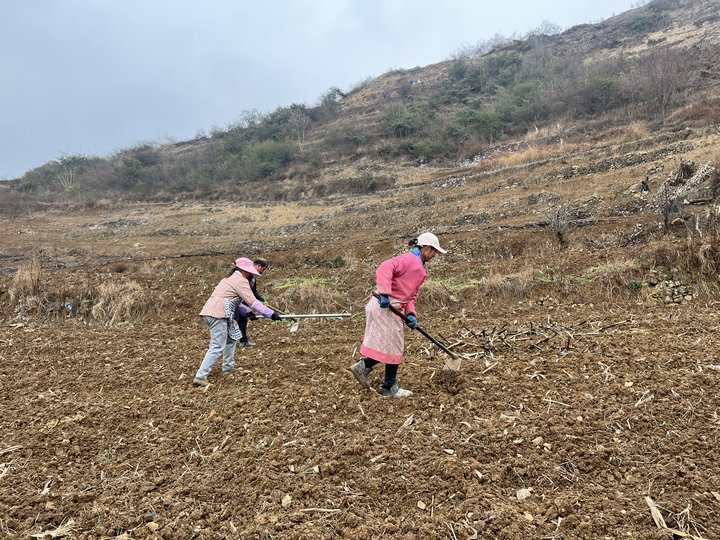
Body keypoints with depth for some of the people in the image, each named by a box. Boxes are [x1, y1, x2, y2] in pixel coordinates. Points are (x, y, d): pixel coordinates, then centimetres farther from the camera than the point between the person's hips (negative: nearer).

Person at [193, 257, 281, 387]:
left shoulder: (230, 278, 25)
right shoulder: (241, 280, -4)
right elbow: (252, 302, -11)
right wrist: (271, 313, -9)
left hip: (208, 312, 10)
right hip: (217, 314, -10)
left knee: (231, 338, 23)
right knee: (217, 347, -9)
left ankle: (228, 367, 30)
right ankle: (200, 377, -13)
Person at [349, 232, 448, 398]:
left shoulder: (420, 270, 21)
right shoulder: (409, 259, -10)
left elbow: (410, 295, 16)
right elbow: (384, 268, -26)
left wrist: (410, 314, -2)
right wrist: (385, 293, -34)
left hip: (393, 308, 10)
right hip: (386, 306, -10)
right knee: (393, 347, 1)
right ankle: (390, 388, 14)